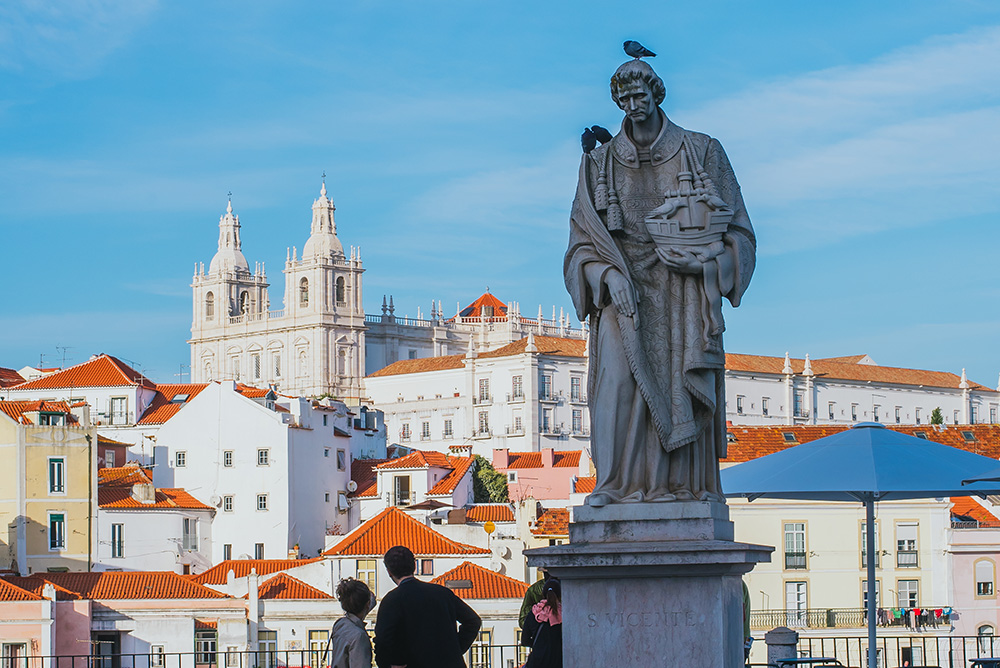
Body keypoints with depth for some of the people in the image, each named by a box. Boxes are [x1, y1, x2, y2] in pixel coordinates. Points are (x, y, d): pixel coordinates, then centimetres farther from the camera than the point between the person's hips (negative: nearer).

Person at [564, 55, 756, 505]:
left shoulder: (701, 152, 9)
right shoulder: (601, 163, 13)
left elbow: (735, 230, 8)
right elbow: (584, 238, 9)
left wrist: (701, 259, -10)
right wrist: (610, 276, -9)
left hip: (685, 287, 0)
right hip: (623, 287, 0)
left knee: (682, 381, -11)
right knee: (618, 376, -18)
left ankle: (682, 486, -9)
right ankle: (614, 484, -19)